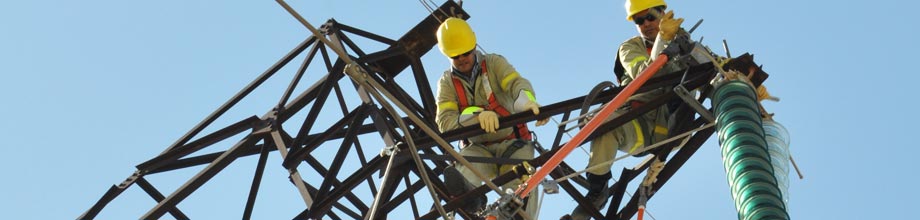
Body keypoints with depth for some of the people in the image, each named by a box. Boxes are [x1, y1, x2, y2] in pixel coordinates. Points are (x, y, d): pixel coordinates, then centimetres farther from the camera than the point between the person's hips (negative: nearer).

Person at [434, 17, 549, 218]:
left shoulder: (494, 63, 3)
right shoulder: (447, 82, 6)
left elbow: (517, 83, -18)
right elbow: (445, 122, -10)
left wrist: (526, 102, -44)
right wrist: (477, 114, -31)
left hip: (512, 142, -3)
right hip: (478, 147, 3)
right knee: (464, 167, -33)